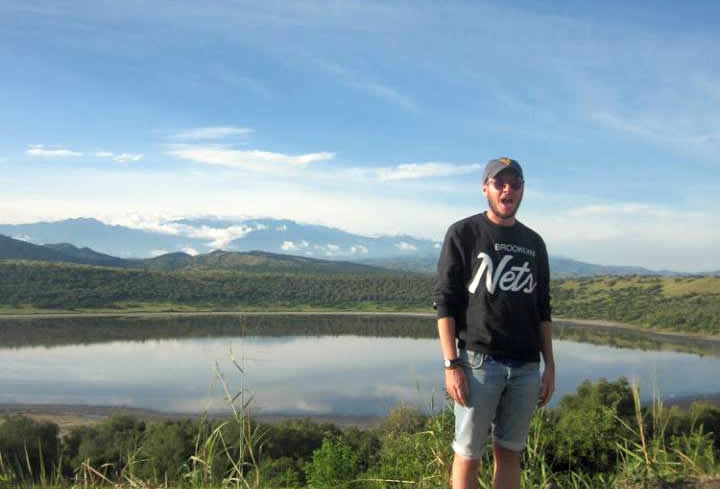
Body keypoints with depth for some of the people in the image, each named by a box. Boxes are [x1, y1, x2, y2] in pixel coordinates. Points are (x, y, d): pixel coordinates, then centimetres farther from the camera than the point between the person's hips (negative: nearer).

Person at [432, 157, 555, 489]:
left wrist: (549, 365, 10)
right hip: (479, 363, -4)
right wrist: (451, 365, -14)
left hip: (526, 367, 4)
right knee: (467, 455, 1)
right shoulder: (463, 234, -2)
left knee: (510, 453, 11)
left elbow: (542, 310, 16)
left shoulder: (533, 243, 13)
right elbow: (444, 302, -7)